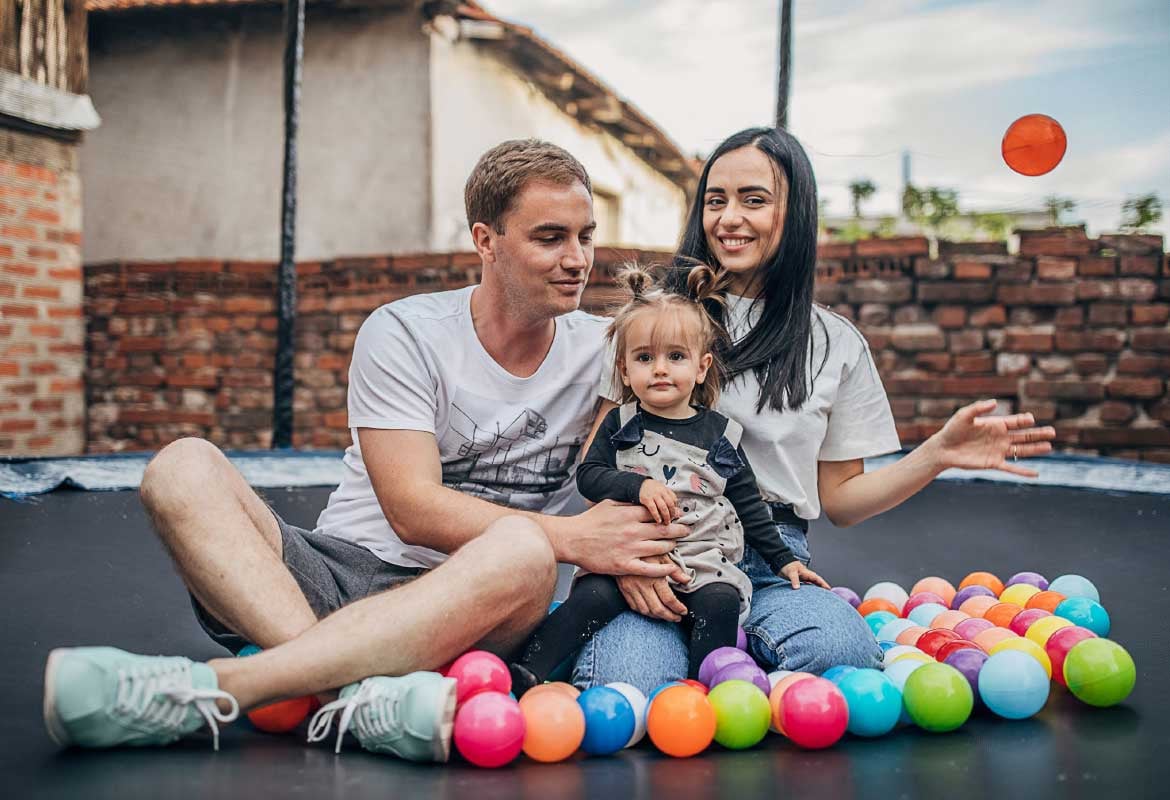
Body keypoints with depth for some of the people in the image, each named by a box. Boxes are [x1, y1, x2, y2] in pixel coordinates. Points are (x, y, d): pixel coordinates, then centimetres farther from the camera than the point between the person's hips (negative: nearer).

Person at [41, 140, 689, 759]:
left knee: (525, 551, -35)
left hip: (461, 610, 1)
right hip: (334, 574, 0)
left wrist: (620, 554, -15)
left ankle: (213, 687, -39)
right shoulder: (405, 333, -2)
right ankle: (359, 692, -46)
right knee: (185, 468, -23)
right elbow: (414, 510, -12)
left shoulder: (602, 352, 8)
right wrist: (570, 537, -20)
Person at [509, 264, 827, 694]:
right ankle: (528, 672, -26)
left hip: (703, 561, 1)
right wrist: (638, 486, -18)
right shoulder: (620, 425, 9)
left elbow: (749, 505, 16)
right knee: (593, 596, -26)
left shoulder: (718, 434, 9)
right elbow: (588, 476, -2)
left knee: (721, 603, -28)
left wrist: (783, 559, 15)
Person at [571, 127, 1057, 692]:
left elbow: (839, 500, 15)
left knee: (844, 654, -32)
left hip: (771, 565, 1)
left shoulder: (836, 345, 12)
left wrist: (937, 455, -1)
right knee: (627, 682, -32)